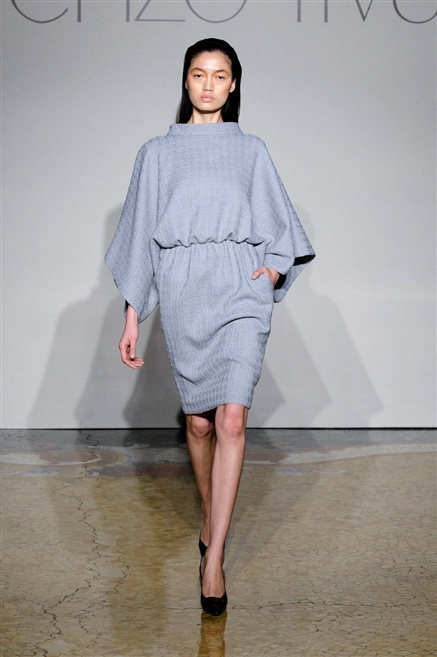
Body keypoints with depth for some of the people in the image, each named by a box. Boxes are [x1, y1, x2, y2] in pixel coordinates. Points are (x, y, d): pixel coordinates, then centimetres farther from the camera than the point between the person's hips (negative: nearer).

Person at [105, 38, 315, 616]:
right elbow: (141, 236, 9)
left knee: (231, 419, -14)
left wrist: (275, 267, -5)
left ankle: (213, 560, -12)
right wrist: (132, 318, 5)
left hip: (240, 291, -1)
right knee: (198, 420, 9)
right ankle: (210, 519, 32)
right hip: (183, 291, 1)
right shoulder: (158, 152, 12)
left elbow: (281, 226, 17)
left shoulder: (252, 150, 13)